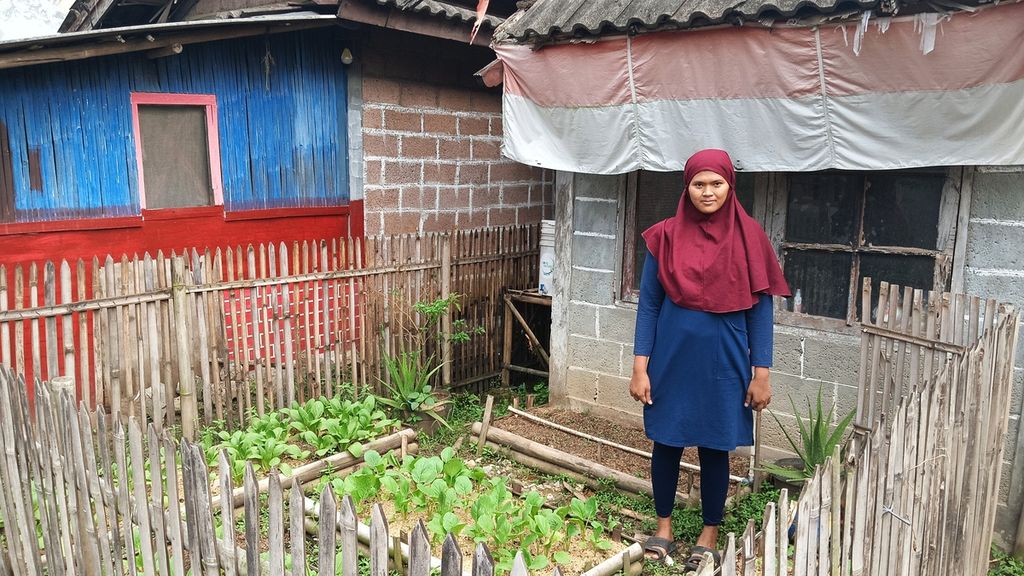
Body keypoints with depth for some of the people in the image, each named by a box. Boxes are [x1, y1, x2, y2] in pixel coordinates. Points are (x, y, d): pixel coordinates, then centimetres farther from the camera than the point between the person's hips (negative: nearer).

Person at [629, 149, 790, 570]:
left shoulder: (749, 239, -4)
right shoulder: (666, 236, -3)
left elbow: (760, 309, -2)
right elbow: (648, 303, -1)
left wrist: (762, 372, -5)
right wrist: (640, 366, -5)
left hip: (723, 361, -1)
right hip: (672, 357, 1)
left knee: (715, 447, 10)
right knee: (665, 442, 11)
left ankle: (709, 536, 28)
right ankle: (663, 527, 31)